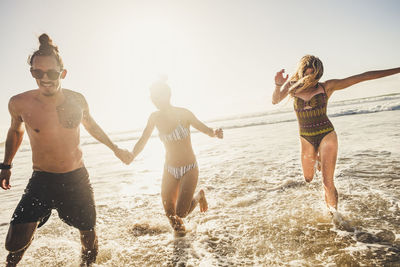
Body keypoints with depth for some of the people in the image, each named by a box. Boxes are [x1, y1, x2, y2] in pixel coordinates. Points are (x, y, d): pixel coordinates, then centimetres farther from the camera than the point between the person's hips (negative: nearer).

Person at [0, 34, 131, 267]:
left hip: (77, 177, 2)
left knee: (89, 232, 14)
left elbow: (91, 125, 13)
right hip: (42, 180, -1)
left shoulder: (77, 100, -8)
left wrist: (115, 148, 17)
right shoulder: (19, 103, -12)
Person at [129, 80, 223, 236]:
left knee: (181, 212, -13)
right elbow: (143, 140, 0)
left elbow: (206, 129, -10)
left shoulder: (183, 114, -16)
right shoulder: (155, 117, -4)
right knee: (170, 214, 7)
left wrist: (215, 133, -33)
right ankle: (179, 228, 43)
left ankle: (199, 196, 20)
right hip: (169, 170, 4)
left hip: (189, 170, -3)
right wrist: (131, 155, -19)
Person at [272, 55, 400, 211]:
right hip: (306, 140, 3)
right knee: (308, 179, 18)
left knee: (328, 183, -7)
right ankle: (316, 159, 48)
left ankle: (333, 214, 17)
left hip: (326, 136, -2)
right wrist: (278, 85, -34)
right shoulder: (293, 85, -1)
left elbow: (363, 77, -5)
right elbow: (275, 100, -13)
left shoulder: (326, 86, -6)